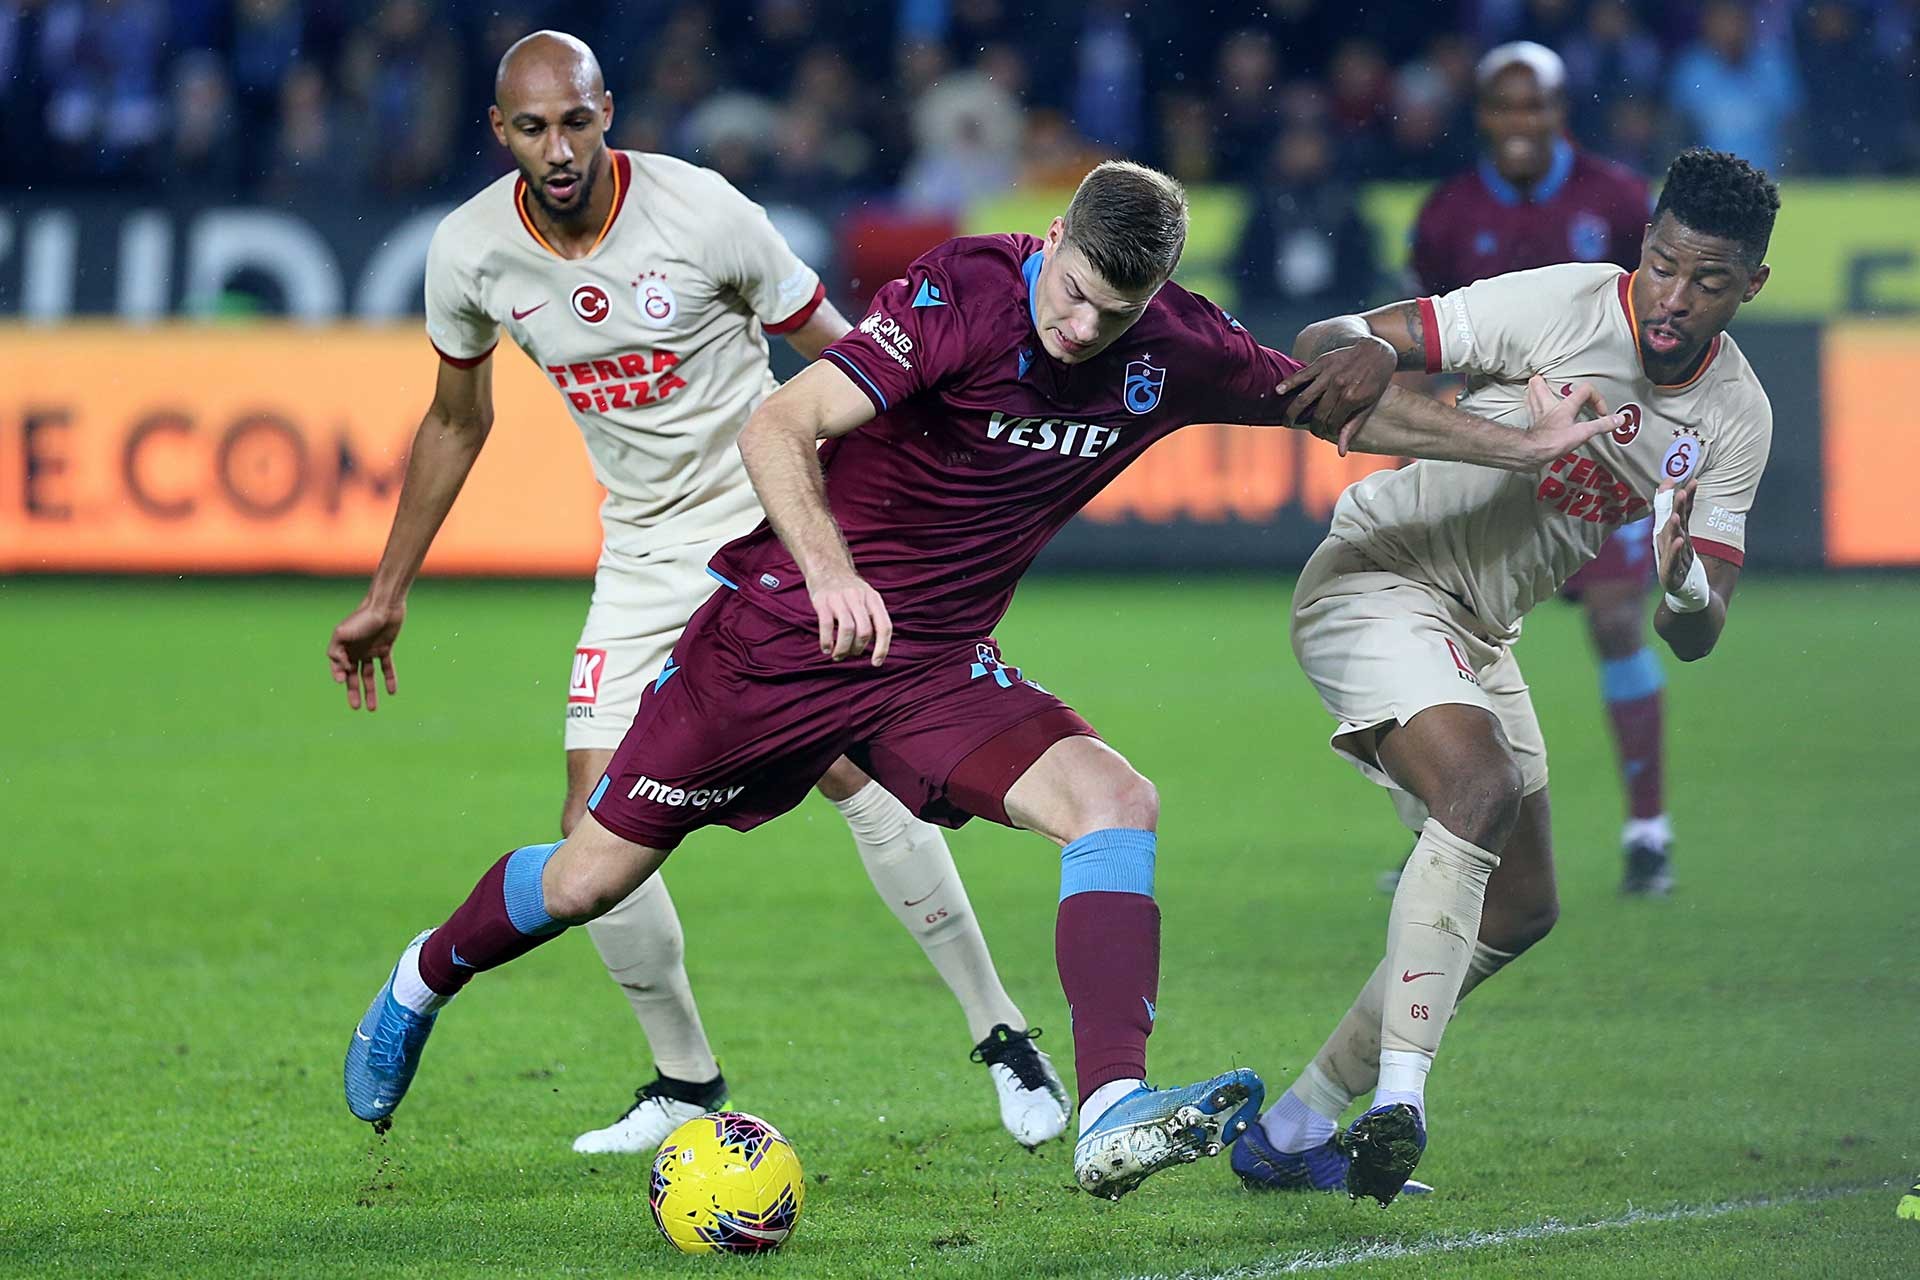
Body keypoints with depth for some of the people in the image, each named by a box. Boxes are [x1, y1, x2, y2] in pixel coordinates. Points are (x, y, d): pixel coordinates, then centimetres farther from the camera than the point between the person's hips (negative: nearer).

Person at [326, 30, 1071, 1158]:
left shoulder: (703, 213, -18)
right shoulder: (472, 250, -6)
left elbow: (843, 362, -6)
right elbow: (457, 422, 12)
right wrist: (389, 593, 15)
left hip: (774, 517, -4)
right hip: (644, 549, 4)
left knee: (853, 768, -18)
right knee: (597, 828, -6)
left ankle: (1003, 1037, -7)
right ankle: (686, 1085, 11)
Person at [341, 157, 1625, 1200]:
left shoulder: (1178, 349, -7)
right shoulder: (963, 293, -23)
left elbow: (1341, 397, 10)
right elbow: (780, 429, -30)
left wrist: (1525, 444, 10)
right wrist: (830, 572, -47)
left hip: (940, 662, 4)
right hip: (785, 629, -4)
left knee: (1115, 800, -21)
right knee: (591, 879, 4)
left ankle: (1112, 1114, -32)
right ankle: (426, 978, 36)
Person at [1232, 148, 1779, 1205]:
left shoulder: (1737, 417, -3)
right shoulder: (1554, 305, -20)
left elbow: (1696, 636, -6)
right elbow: (1321, 346, -18)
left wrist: (1684, 586, -29)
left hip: (1479, 637, 8)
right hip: (1374, 583, -8)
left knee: (1519, 911, 8)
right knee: (1482, 785, -31)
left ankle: (1295, 1129, 17)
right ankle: (1398, 1095, -32)